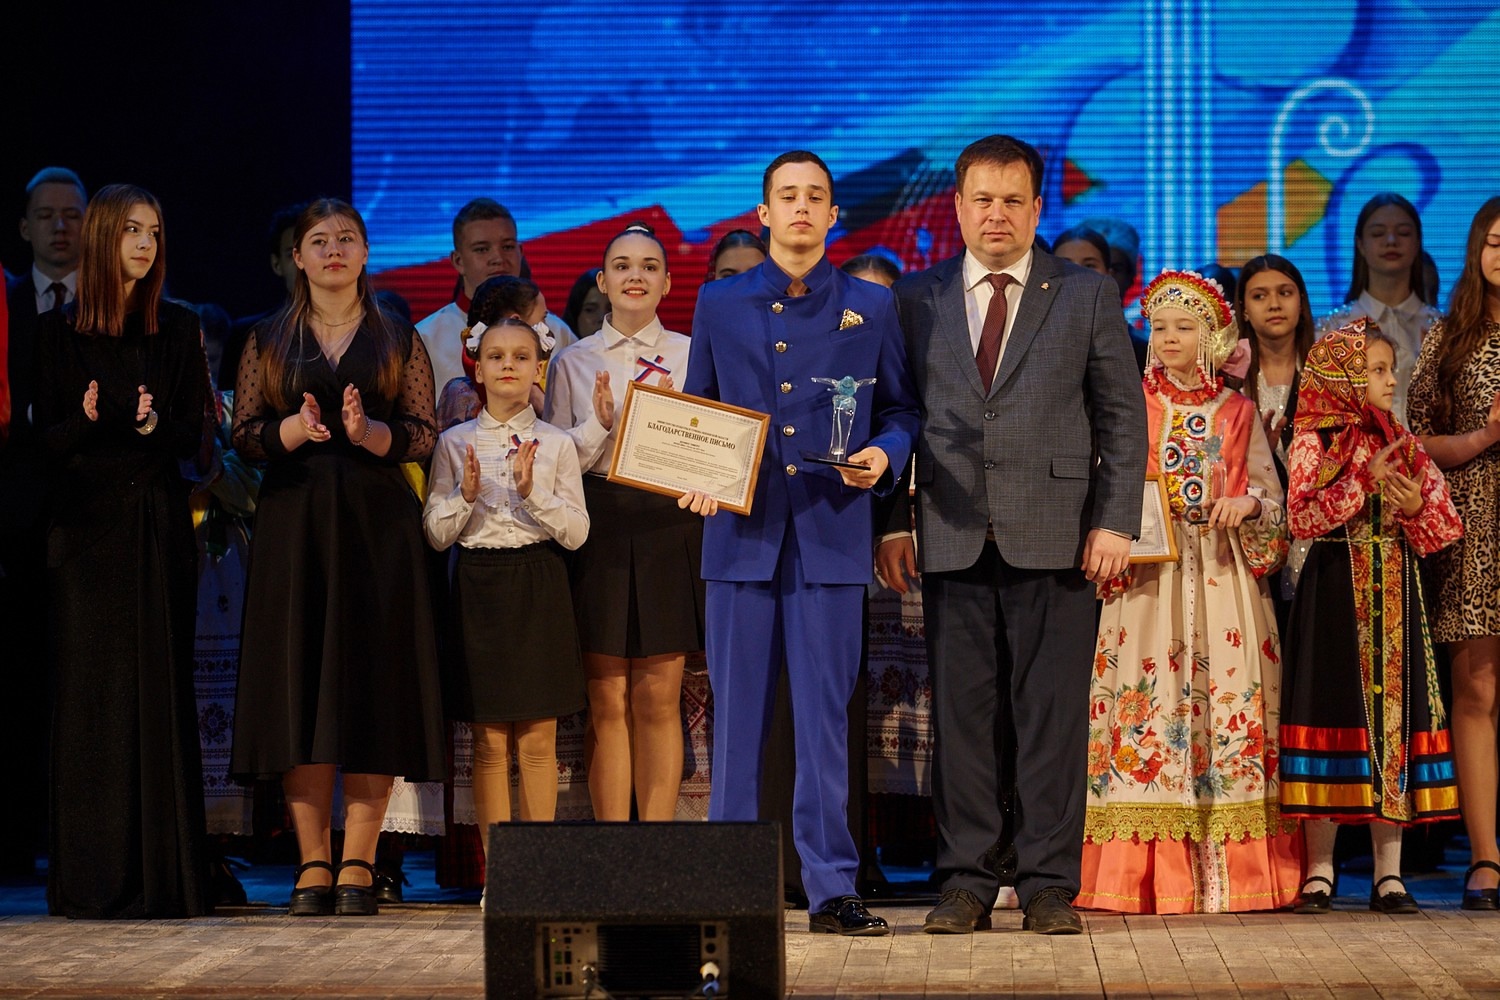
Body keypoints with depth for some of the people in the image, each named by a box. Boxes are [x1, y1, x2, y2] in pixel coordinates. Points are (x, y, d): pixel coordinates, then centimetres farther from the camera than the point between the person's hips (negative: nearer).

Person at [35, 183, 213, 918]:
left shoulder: (177, 329, 9)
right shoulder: (58, 331, 4)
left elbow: (195, 436, 6)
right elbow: (45, 436, 2)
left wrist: (155, 424, -15)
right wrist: (88, 421, -19)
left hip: (159, 526, 1)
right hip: (87, 524, -1)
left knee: (161, 689, -1)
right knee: (89, 692, -3)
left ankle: (164, 877, 1)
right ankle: (92, 878, 0)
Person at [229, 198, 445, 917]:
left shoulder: (400, 342, 10)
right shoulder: (267, 343, 12)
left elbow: (423, 437, 2)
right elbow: (243, 436, 5)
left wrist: (367, 431, -16)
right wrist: (296, 430, -13)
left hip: (378, 528, -1)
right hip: (293, 526, 1)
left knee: (374, 688, -5)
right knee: (297, 687, -3)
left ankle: (357, 866, -1)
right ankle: (312, 865, 1)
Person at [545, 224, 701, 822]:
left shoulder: (690, 356, 8)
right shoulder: (574, 361, 10)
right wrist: (600, 425, -11)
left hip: (670, 526, 0)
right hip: (600, 529, 0)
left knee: (659, 699, 1)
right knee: (607, 701, 0)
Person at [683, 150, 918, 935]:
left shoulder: (871, 307, 9)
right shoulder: (719, 304, 11)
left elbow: (901, 409, 11)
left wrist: (884, 454, -9)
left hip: (832, 533, -1)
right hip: (742, 531, 1)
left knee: (825, 717, 0)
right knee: (737, 715, 2)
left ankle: (831, 887, 4)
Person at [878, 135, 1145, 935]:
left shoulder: (1087, 296, 8)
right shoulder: (916, 299, 12)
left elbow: (1122, 415, 6)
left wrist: (1114, 521, -4)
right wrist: (893, 522, 1)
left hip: (1054, 536, -1)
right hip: (951, 536, 1)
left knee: (1052, 715, 0)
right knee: (959, 714, 2)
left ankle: (1049, 883, 6)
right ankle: (965, 881, 9)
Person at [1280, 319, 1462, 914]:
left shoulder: (1402, 445, 12)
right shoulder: (1314, 441, -1)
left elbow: (1443, 526, 11)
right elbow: (1303, 517, -14)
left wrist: (1414, 506, -10)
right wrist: (1364, 481, -18)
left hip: (1393, 596, 4)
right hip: (1334, 592, -4)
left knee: (1394, 711, 2)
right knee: (1331, 714, -2)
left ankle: (1389, 873, 7)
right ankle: (1319, 870, 6)